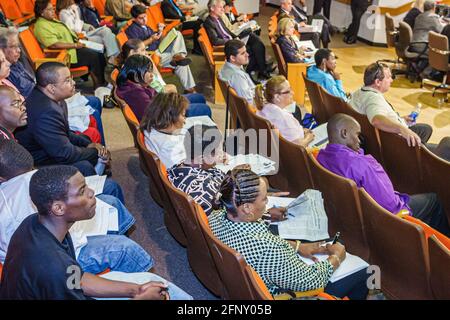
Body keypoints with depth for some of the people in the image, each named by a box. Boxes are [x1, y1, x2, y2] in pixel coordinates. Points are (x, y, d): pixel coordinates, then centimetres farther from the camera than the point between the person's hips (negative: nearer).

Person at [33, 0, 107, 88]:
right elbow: (54, 45, -25)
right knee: (93, 57, -18)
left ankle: (103, 82, 4)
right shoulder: (41, 26, -16)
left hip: (72, 47, 10)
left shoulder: (51, 20, 15)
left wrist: (77, 38, 7)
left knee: (100, 56, -2)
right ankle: (99, 86, -6)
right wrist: (75, 45, -20)